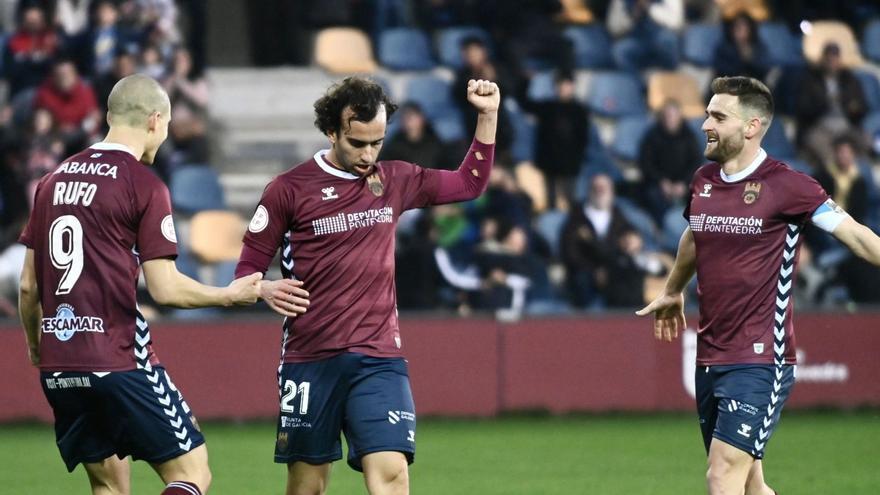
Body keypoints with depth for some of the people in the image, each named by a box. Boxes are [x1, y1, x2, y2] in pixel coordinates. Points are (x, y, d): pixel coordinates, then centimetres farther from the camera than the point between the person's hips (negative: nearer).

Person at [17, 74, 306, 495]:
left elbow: (28, 285, 14)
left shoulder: (53, 181, 11)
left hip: (57, 366, 7)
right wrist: (231, 295, 4)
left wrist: (35, 345, 30)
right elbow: (165, 288, -11)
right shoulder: (144, 187, -7)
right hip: (119, 361, -7)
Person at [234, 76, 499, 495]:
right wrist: (268, 291, -21)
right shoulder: (290, 189, -3)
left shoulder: (394, 181, 9)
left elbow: (470, 183, 22)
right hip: (310, 360, -2)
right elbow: (248, 268, 1)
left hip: (379, 358, 2)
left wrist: (487, 115, 12)